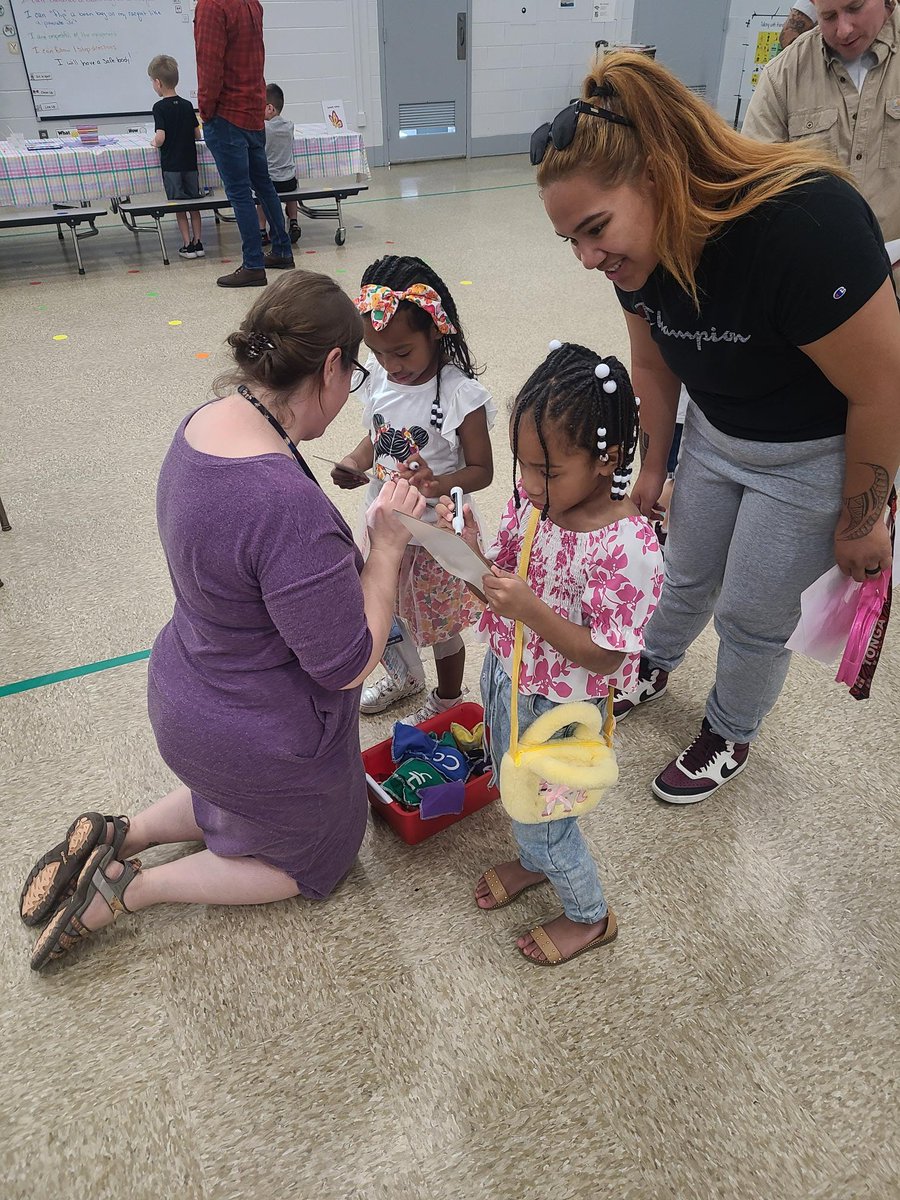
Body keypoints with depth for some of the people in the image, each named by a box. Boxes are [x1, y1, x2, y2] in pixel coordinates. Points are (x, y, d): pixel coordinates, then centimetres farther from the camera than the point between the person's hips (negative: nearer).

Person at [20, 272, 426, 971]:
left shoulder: (203, 424, -8)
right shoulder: (290, 508, -38)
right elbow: (347, 665, -28)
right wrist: (387, 546, -19)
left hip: (187, 697, 8)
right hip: (265, 741, -8)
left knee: (240, 801, 39)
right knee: (318, 856, 24)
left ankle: (117, 836, 24)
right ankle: (131, 889, 15)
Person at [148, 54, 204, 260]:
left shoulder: (160, 107, -11)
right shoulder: (188, 105, 3)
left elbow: (160, 137, -19)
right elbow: (197, 134, 7)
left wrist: (155, 143, 1)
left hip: (171, 165, -4)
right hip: (190, 163, 4)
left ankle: (187, 245, 5)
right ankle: (198, 243, 11)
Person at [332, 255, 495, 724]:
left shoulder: (462, 396, -22)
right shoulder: (378, 376, -5)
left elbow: (481, 470, -15)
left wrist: (439, 484, -34)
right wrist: (356, 462, -11)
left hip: (437, 532, -6)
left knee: (440, 625, 14)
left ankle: (448, 700, 41)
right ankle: (403, 676, 53)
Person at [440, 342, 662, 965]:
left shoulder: (626, 548, -31)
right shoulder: (533, 498, -11)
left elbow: (606, 658, -26)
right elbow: (504, 578, 0)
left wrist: (532, 611, -37)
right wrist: (472, 548, -21)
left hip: (556, 707, -7)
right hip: (504, 676, 7)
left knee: (541, 815, 15)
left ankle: (590, 916, 44)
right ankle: (535, 859, 61)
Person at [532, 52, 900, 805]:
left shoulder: (801, 225, -36)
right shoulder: (640, 243, -15)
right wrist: (653, 468, 12)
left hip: (816, 453, -5)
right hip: (716, 431, 6)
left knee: (753, 615, 7)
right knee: (688, 573, 20)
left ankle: (731, 736, 35)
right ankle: (656, 667, 49)